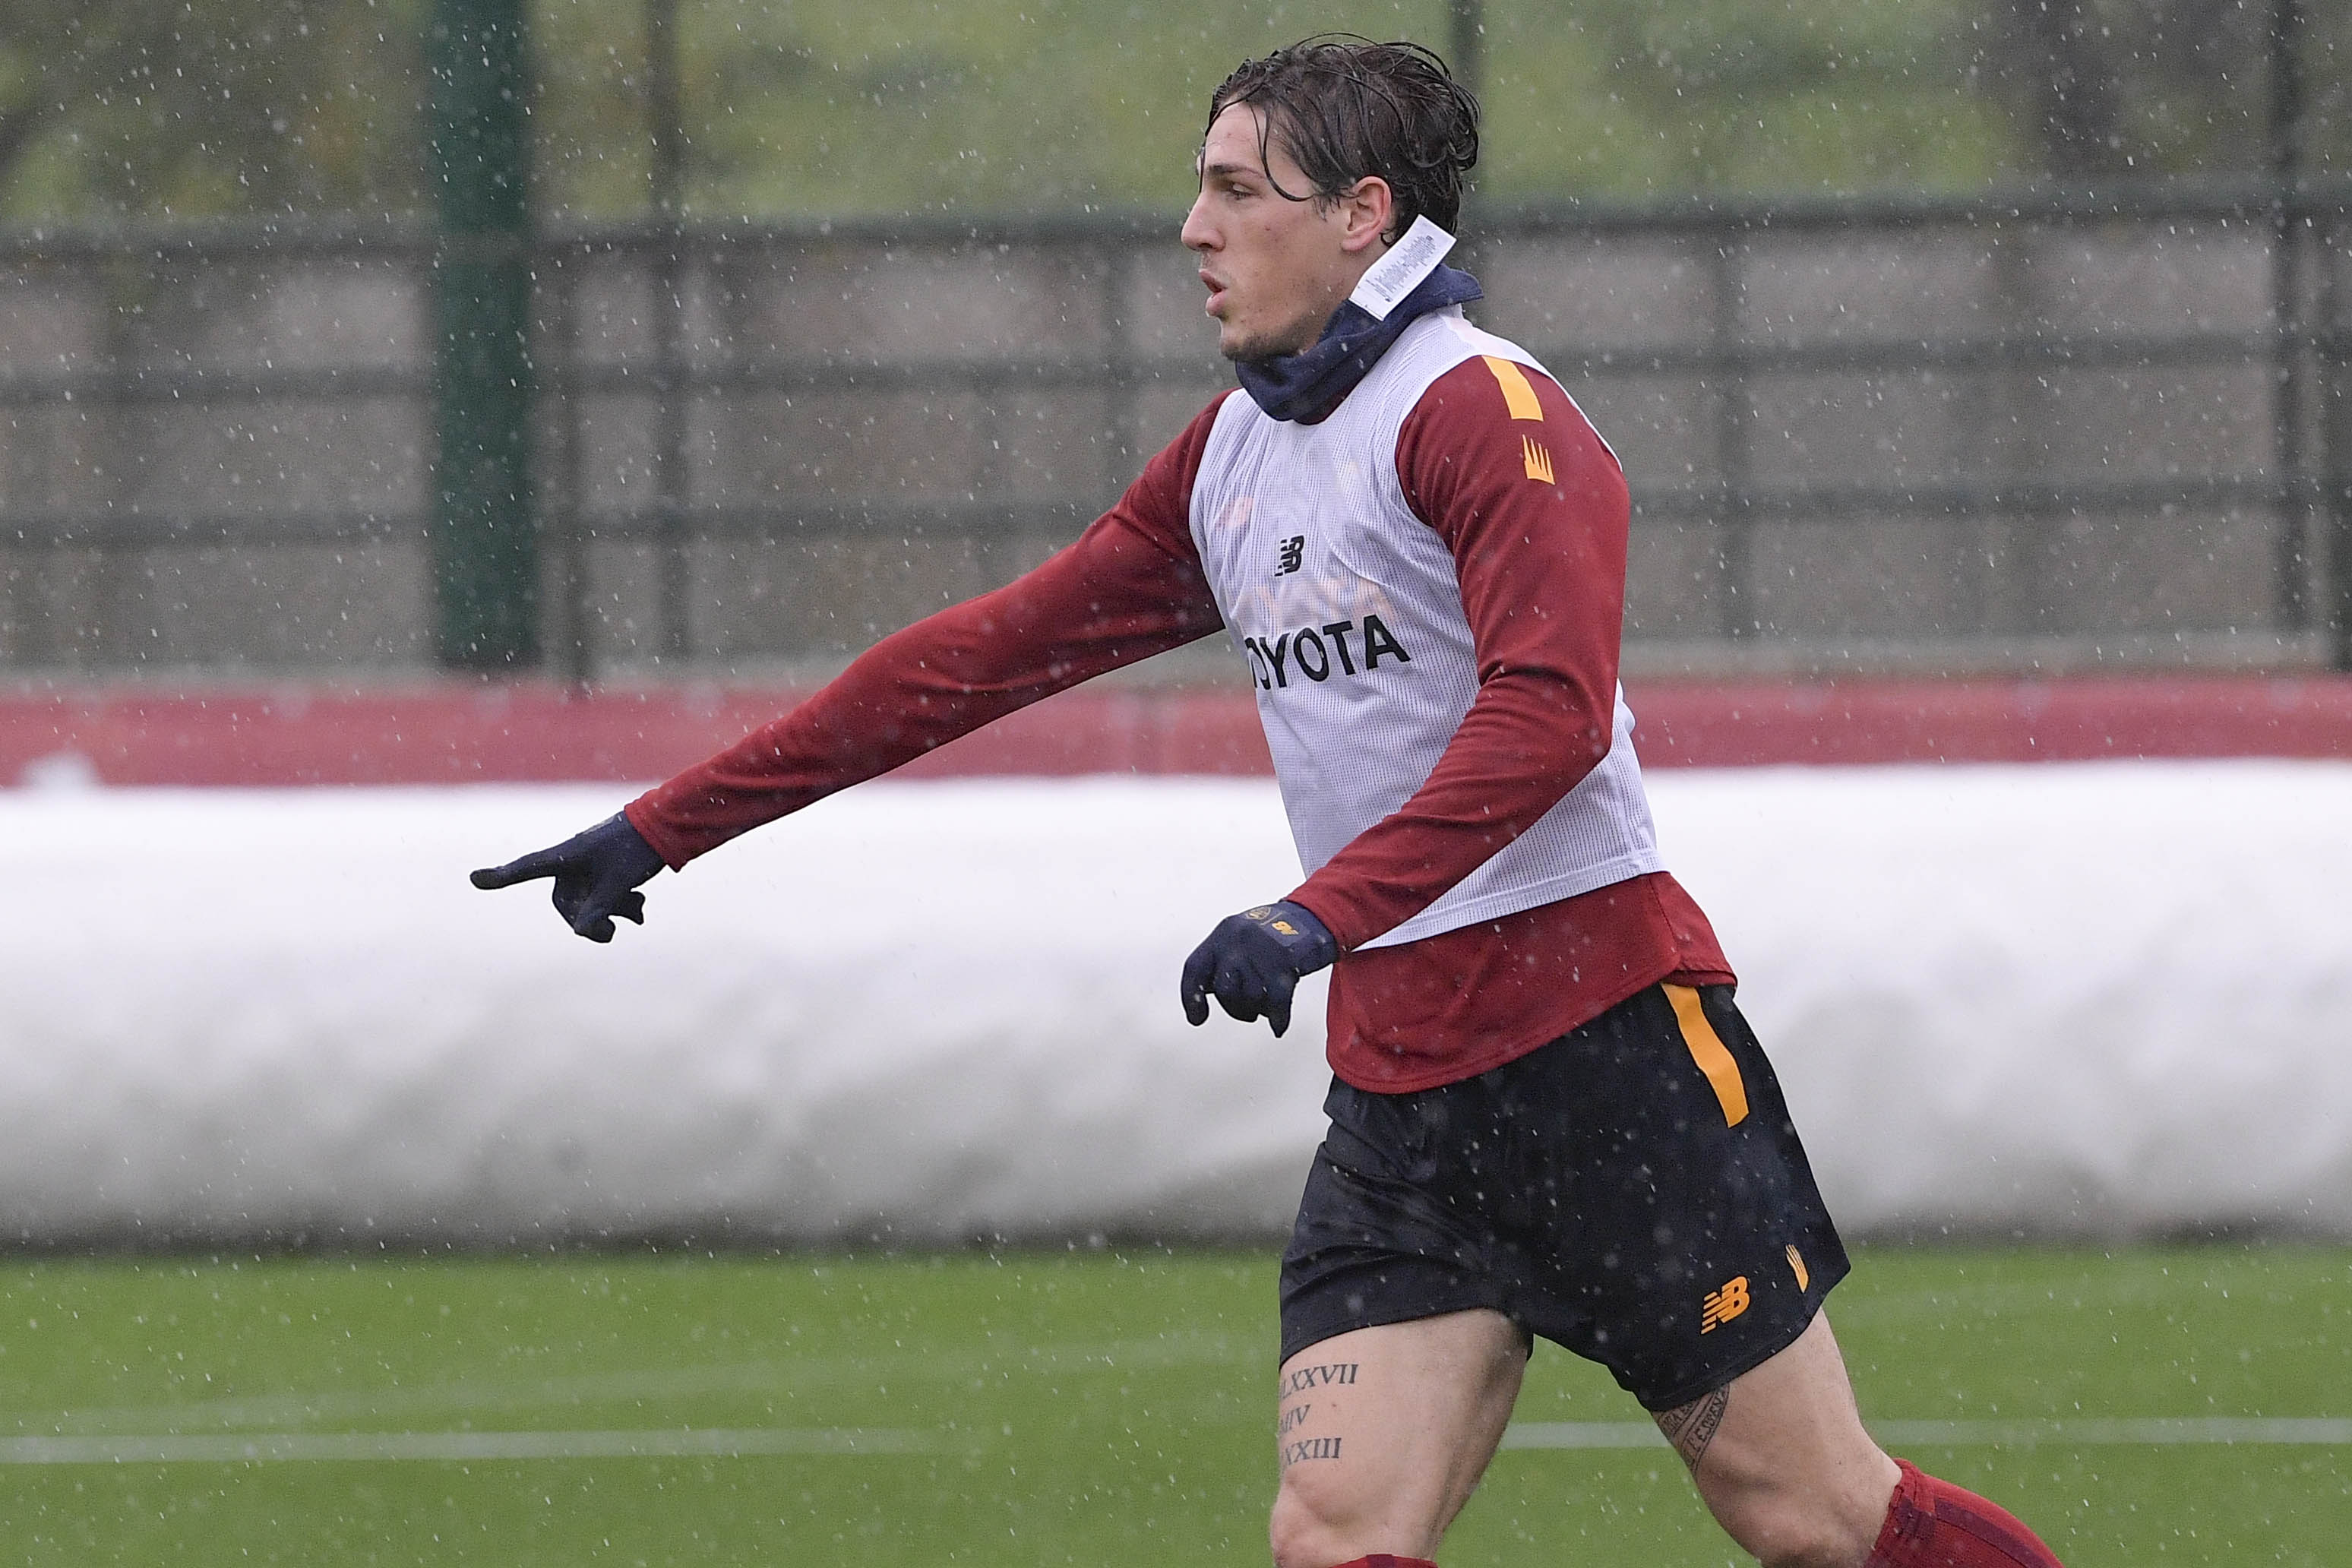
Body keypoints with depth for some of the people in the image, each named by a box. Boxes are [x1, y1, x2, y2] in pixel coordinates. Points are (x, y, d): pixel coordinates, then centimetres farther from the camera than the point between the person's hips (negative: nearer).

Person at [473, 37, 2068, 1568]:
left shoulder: (1480, 408, -10)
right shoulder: (1232, 456, 16)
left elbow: (1547, 710, -23)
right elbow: (983, 656, 21)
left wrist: (1321, 916, -32)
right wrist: (665, 828, 21)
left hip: (1603, 1042, -7)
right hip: (1398, 1079, 7)